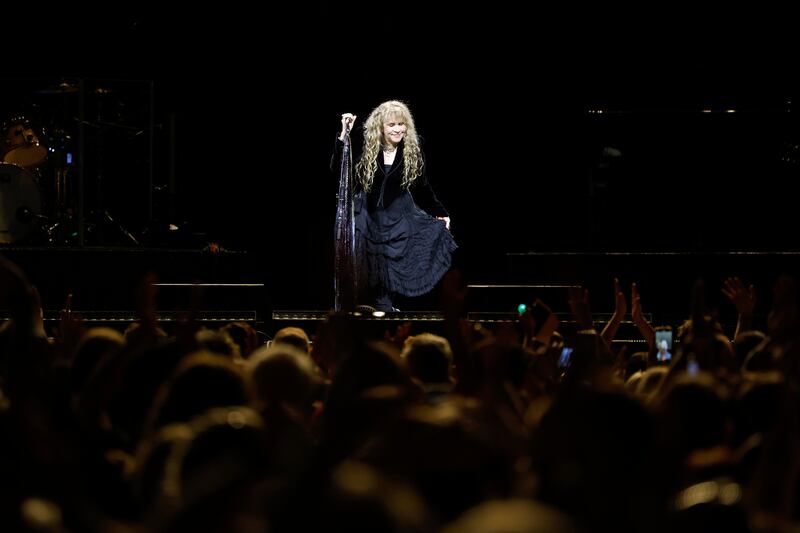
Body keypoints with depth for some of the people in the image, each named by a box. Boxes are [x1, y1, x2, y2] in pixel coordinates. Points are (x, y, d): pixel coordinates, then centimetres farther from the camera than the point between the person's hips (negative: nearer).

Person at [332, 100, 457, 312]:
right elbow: (337, 168, -10)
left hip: (398, 215, 0)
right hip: (369, 215, 0)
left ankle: (386, 304, 1)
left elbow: (422, 187, 8)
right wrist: (344, 134, -17)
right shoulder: (367, 149, -4)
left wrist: (439, 212, 4)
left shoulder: (413, 151, -2)